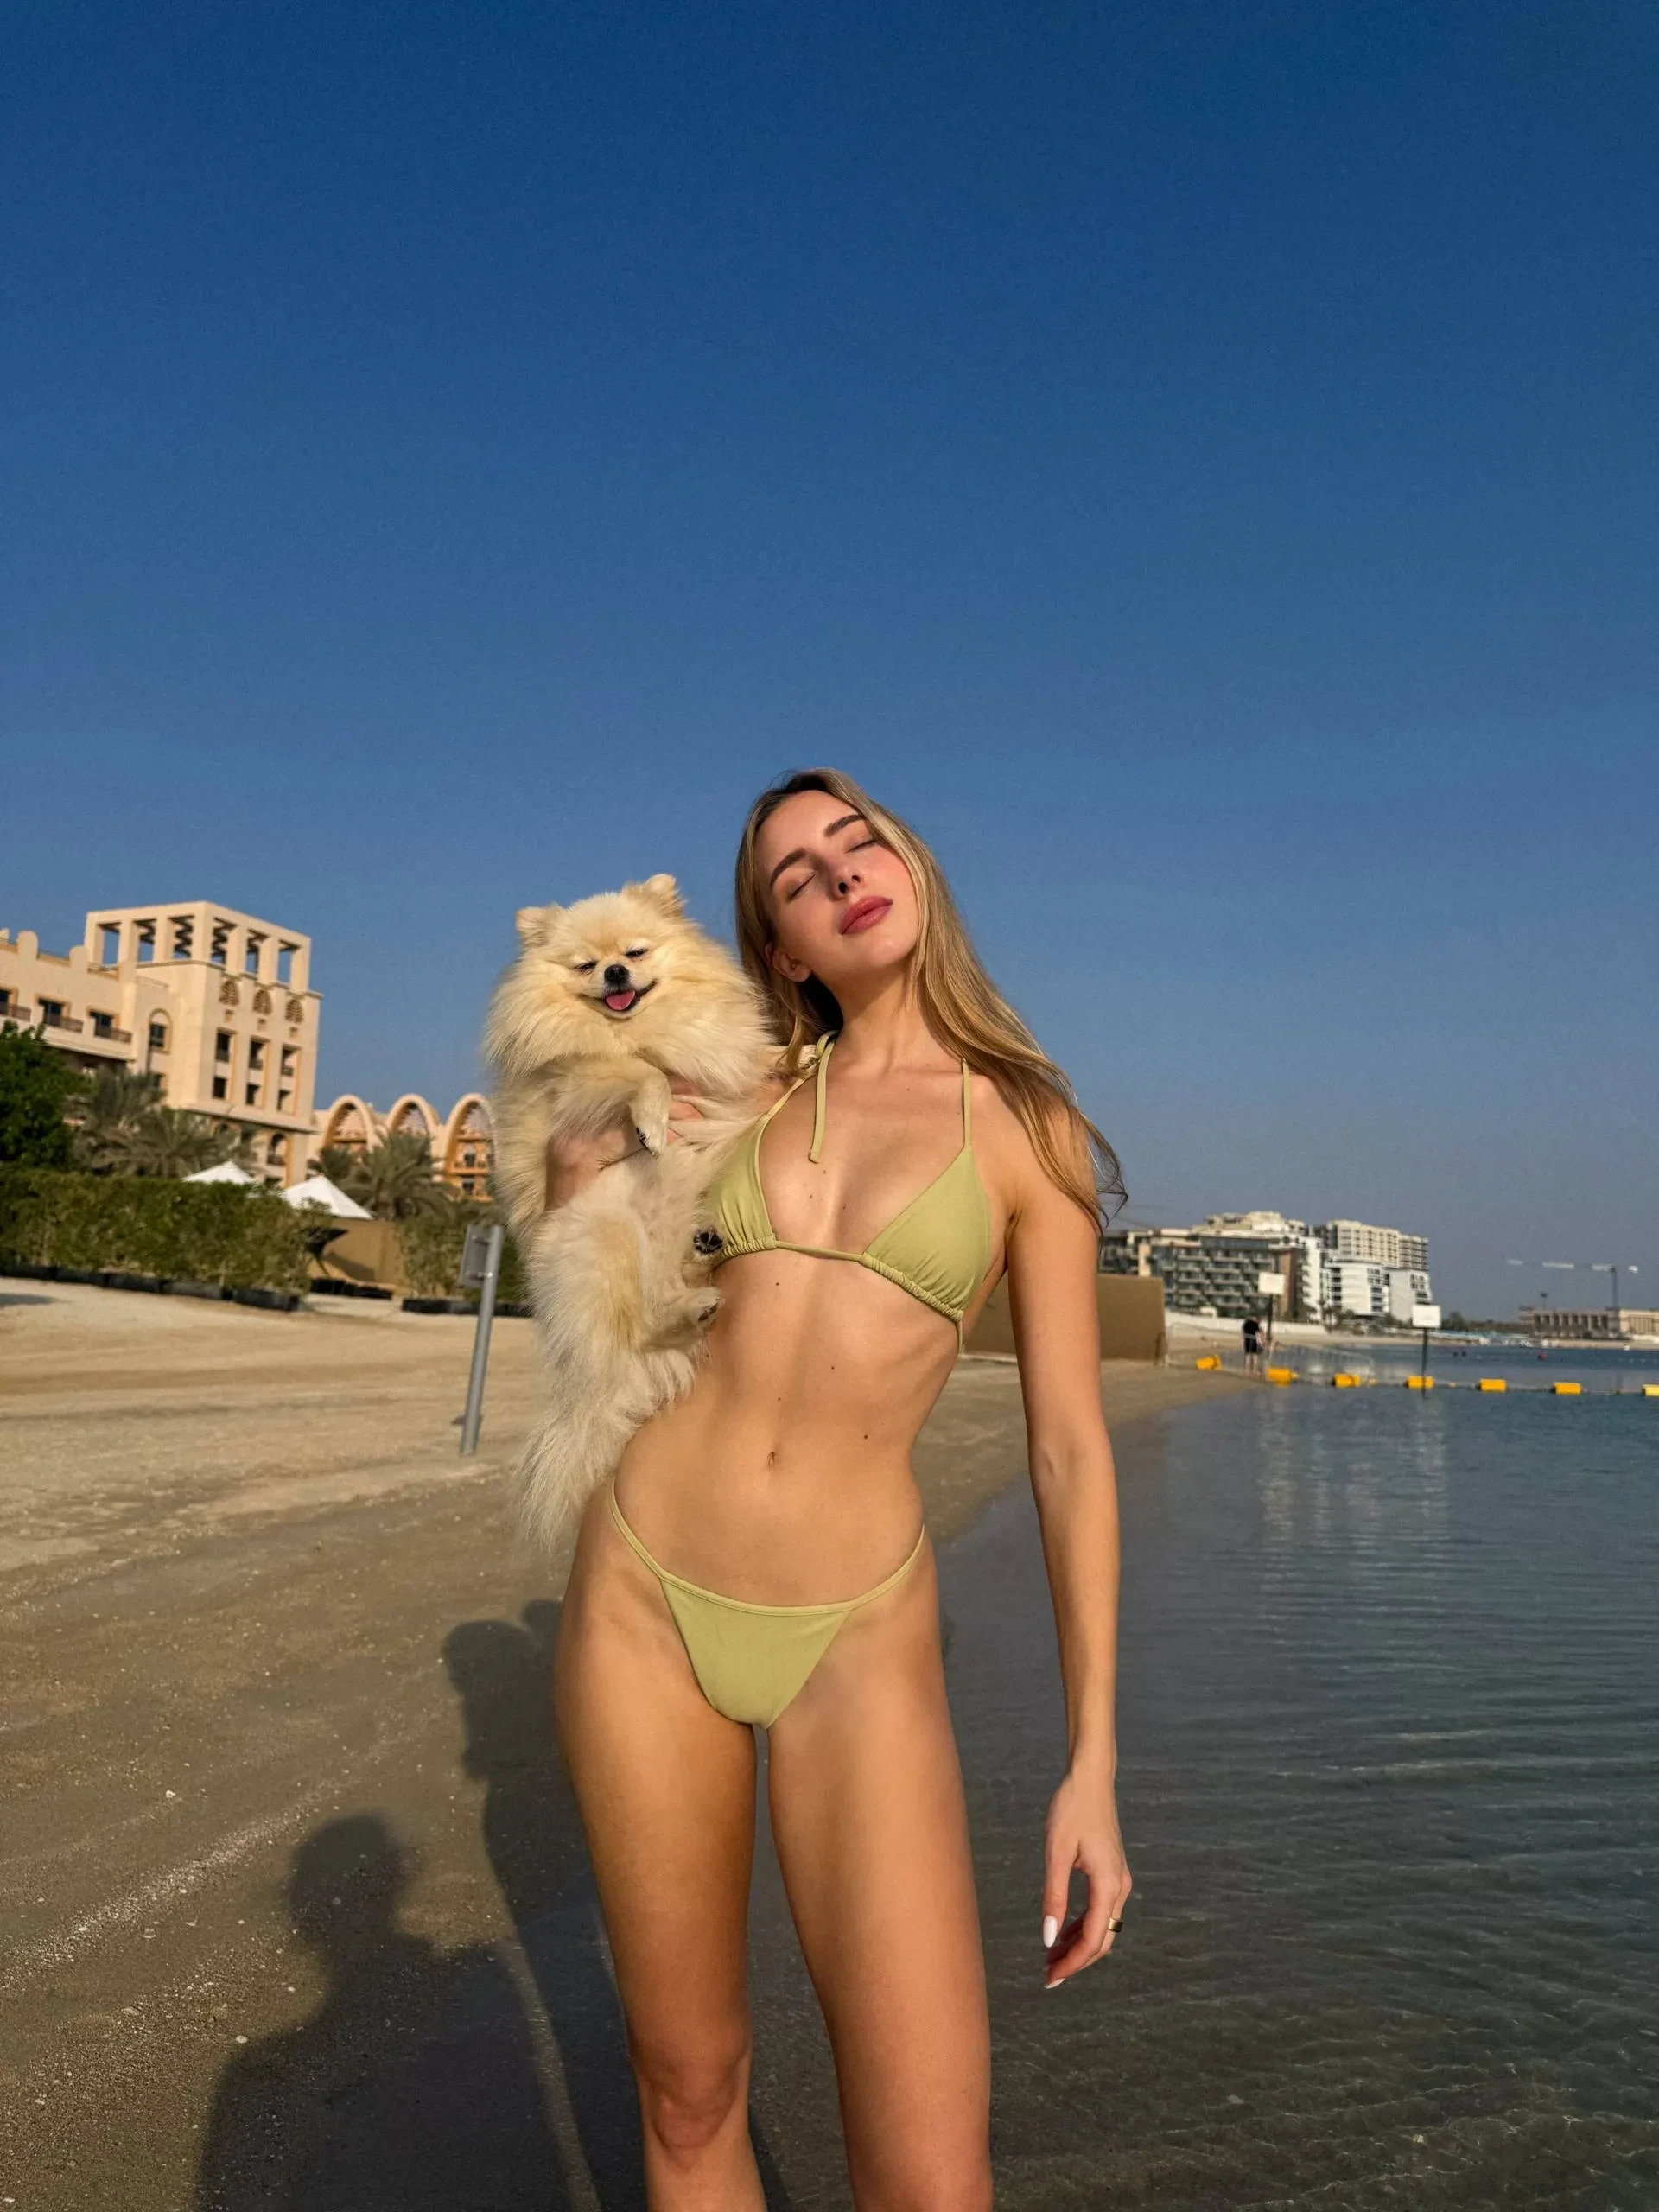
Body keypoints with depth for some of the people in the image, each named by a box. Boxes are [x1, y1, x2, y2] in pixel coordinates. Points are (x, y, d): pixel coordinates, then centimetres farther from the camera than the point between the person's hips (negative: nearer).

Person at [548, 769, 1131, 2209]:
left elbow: (1071, 1451, -1)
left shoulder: (1026, 1130, 0)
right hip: (644, 1600, 3)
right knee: (690, 2091, 15)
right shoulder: (747, 1091, 7)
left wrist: (1094, 1759, -3)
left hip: (858, 1636, -2)